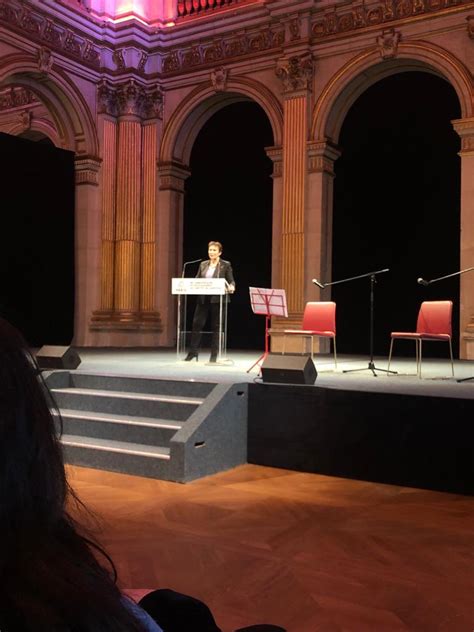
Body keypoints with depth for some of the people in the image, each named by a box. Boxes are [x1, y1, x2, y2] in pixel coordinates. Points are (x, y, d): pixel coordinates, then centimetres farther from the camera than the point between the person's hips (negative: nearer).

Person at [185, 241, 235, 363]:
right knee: (197, 323, -1)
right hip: (203, 299, 4)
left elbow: (231, 281, -3)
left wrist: (231, 287, -24)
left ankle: (214, 354, 10)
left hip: (217, 299, -4)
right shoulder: (203, 264, 13)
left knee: (216, 326, 3)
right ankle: (193, 351, 9)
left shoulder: (226, 265, 1)